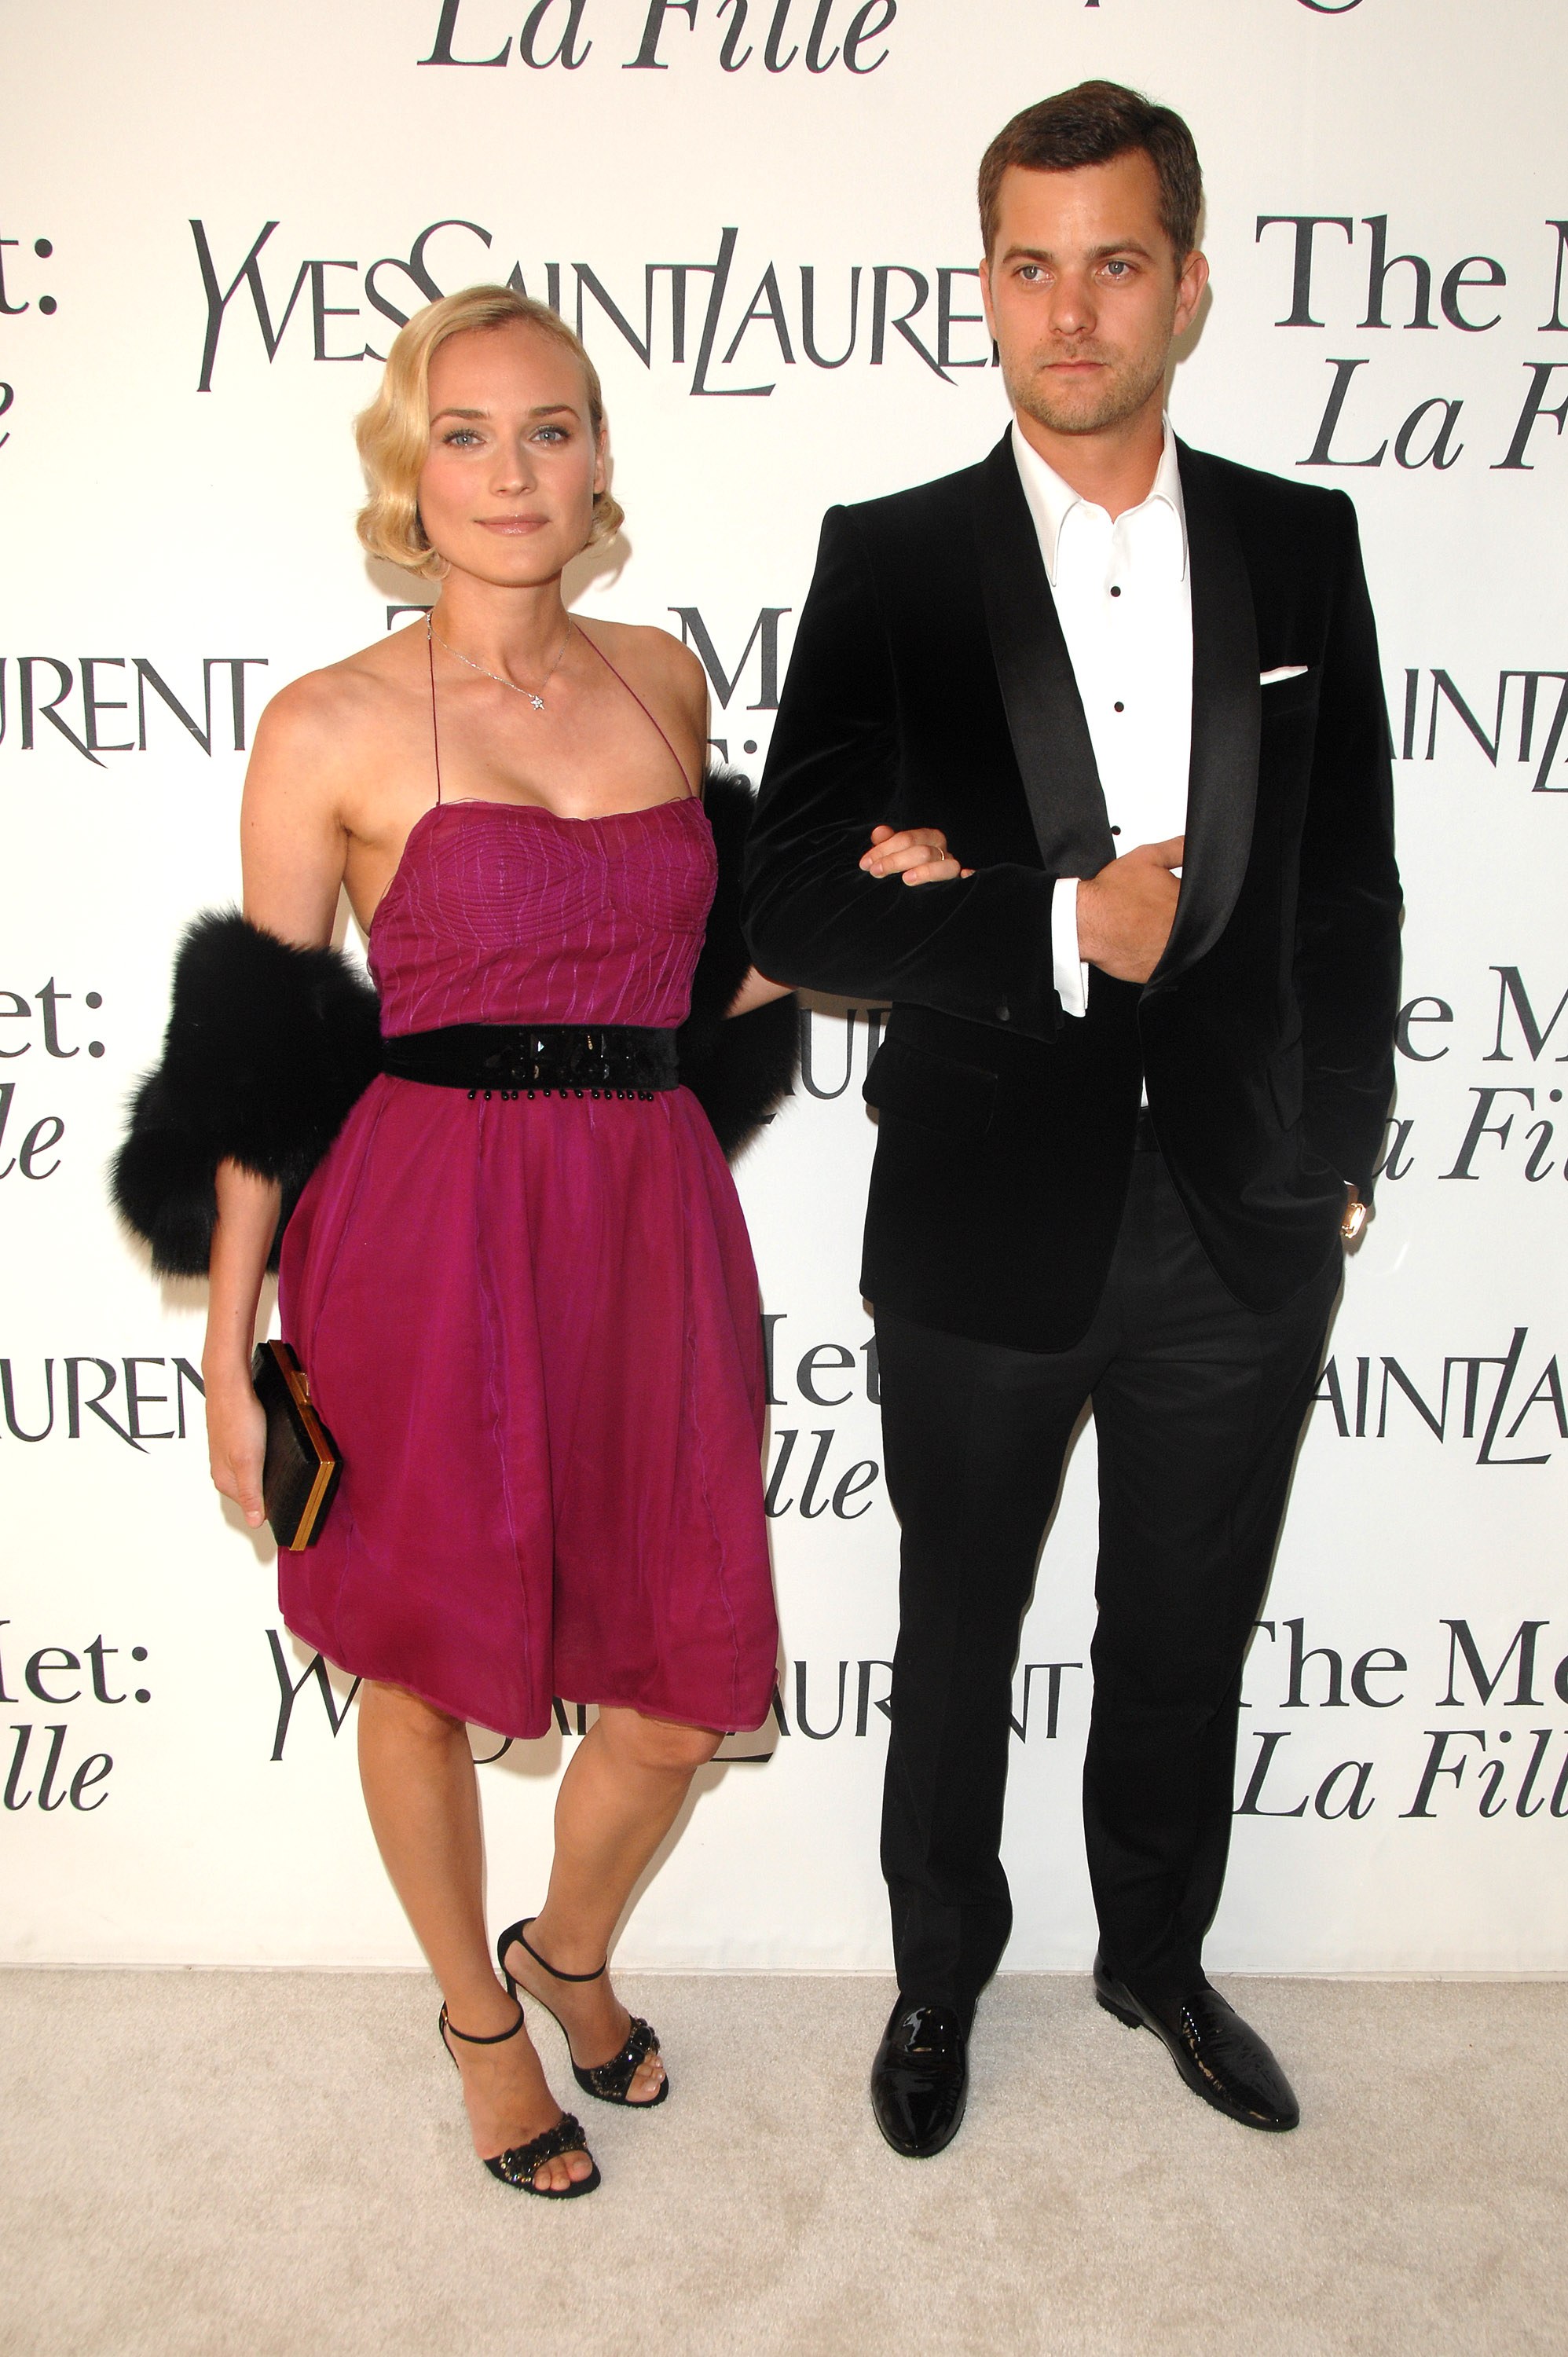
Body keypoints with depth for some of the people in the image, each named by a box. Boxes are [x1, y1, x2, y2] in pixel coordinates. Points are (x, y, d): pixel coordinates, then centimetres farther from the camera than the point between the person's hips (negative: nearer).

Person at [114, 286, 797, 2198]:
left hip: (652, 1227, 4)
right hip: (425, 1239, -3)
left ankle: (571, 1949, 42)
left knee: (692, 1690, 9)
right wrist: (231, 1344, -2)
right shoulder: (330, 728, -4)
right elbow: (256, 1073, -2)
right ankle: (479, 2015, 43)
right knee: (426, 1664, 13)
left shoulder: (665, 680, 9)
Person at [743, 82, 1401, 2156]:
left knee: (1186, 1647, 20)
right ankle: (941, 1972, 43)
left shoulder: (1301, 548, 2)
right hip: (986, 1226, -2)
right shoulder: (891, 563, -5)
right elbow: (795, 907, -11)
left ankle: (1158, 1959, 46)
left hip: (1240, 1227, 2)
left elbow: (1349, 886, 6)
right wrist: (1063, 929, -19)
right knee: (960, 1643, 18)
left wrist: (1338, 1163, 3)